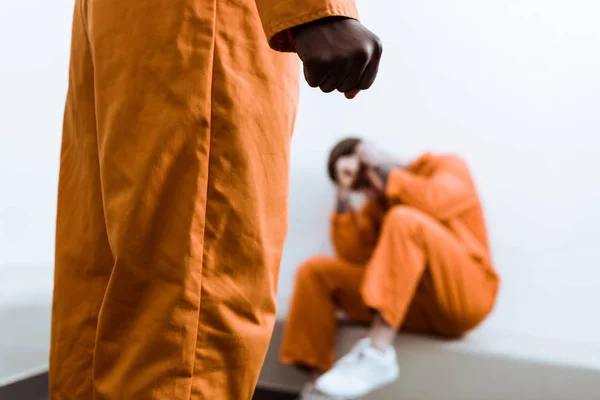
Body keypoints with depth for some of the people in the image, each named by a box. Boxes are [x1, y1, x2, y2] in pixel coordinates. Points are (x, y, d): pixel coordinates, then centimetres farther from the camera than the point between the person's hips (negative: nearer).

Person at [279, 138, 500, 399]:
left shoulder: (445, 167, 5)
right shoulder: (376, 205, 17)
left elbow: (435, 201, -19)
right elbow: (354, 257, 2)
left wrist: (386, 173, -7)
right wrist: (344, 197, -2)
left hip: (463, 294, -6)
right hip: (411, 304, 6)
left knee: (403, 220, -29)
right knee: (315, 271, -3)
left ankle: (377, 354, -34)